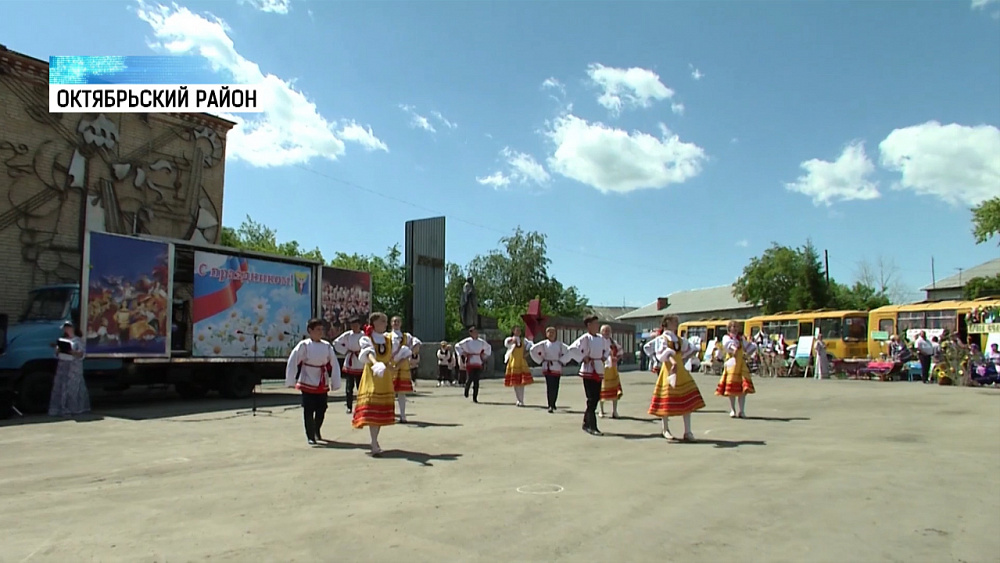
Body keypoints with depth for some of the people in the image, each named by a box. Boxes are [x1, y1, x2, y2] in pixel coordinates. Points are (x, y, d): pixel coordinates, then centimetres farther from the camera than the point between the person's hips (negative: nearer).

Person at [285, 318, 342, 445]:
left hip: (323, 385, 4)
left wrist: (335, 383, 4)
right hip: (308, 383, -4)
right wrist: (291, 381, -8)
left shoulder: (327, 346, 2)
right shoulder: (303, 345, -9)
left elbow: (333, 365, 5)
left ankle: (317, 431, 35)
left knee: (321, 410, 11)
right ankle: (310, 436, 10)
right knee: (309, 411, -1)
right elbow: (292, 363, -7)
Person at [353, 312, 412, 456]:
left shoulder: (390, 339, 10)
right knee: (371, 410, -11)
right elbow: (369, 353, -24)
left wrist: (395, 367, -10)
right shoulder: (366, 339, -4)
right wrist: (375, 364, -44)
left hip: (386, 378, 5)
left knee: (382, 410, 9)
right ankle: (374, 446, -10)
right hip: (371, 376, -5)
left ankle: (375, 441, 24)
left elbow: (397, 355, 10)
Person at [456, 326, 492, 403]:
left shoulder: (481, 342, 7)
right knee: (470, 379, -5)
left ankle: (475, 398, 6)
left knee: (476, 381, -1)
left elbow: (488, 347, 25)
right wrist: (464, 354, -5)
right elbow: (457, 346, 1)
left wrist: (484, 354, 13)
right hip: (470, 363, -3)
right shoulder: (467, 341, -4)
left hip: (478, 363, 3)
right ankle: (466, 390, 28)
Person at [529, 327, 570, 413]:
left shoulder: (560, 344, 6)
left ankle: (553, 404, 26)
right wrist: (540, 361, 2)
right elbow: (532, 350, 3)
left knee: (556, 387, 6)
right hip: (548, 368, -2)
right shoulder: (543, 344, 1)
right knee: (550, 387, -10)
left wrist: (562, 361, 5)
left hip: (557, 368, 2)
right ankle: (550, 406, -7)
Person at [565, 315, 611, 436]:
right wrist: (583, 358, -16)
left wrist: (604, 357, 11)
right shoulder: (585, 338, -10)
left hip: (599, 371, 7)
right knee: (592, 399, -8)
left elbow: (608, 349, 29)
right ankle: (592, 427, -4)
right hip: (588, 371, -7)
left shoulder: (601, 338, 10)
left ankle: (586, 423, 24)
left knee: (596, 398, 10)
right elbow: (572, 349, -20)